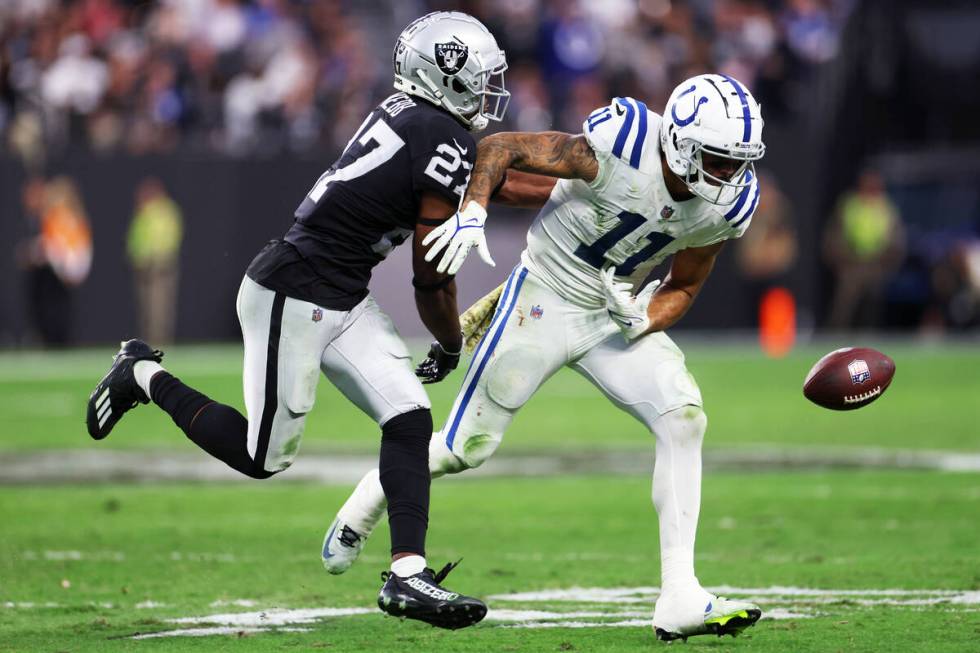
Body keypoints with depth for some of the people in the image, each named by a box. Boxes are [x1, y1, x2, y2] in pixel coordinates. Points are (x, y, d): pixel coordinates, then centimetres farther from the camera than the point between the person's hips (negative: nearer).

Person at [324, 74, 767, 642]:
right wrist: (473, 212, -35)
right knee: (467, 448, 1)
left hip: (616, 315, 4)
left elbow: (684, 285, 6)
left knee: (684, 420, -18)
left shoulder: (729, 202, -10)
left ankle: (680, 600, -18)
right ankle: (372, 498, 34)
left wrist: (647, 318, -15)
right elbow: (501, 148, -19)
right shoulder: (622, 143, -28)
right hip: (546, 298, -4)